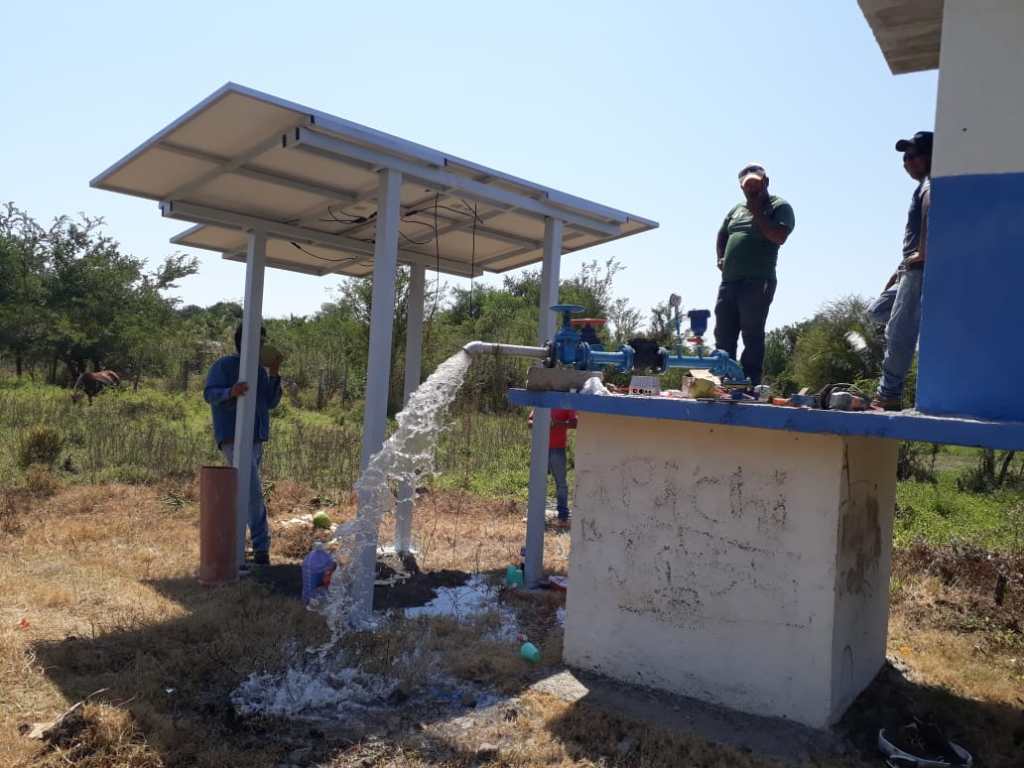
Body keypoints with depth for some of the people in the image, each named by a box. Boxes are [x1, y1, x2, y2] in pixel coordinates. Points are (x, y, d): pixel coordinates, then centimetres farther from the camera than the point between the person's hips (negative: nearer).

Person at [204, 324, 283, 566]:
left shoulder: (261, 371, 15)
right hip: (234, 438, -7)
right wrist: (231, 392, -35)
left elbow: (271, 403, 10)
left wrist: (274, 375, -2)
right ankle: (261, 548, -9)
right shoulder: (224, 365, -4)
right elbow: (210, 393, -15)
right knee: (254, 493, -14)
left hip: (256, 440, 8)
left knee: (243, 493, 13)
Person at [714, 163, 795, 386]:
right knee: (723, 335, 5)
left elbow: (779, 236, -12)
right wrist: (721, 258, 12)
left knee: (752, 336, -8)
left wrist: (757, 212, -5)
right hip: (729, 281, 7)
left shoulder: (779, 206, 5)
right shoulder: (737, 210, 24)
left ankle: (750, 385, -7)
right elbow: (721, 236, 32)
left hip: (757, 282, -7)